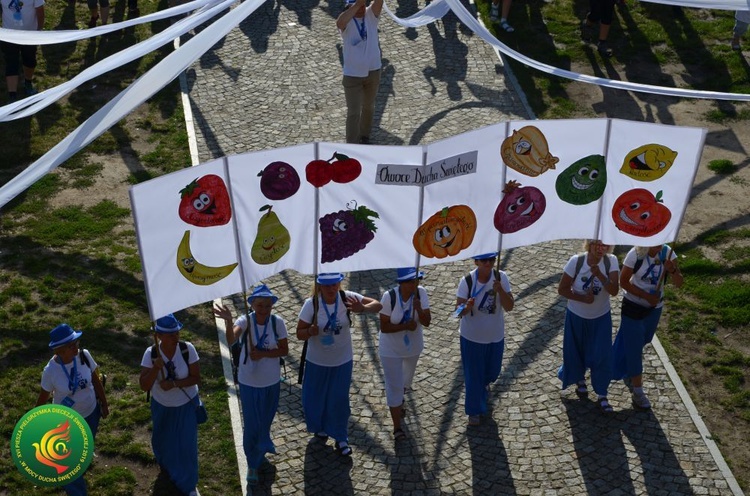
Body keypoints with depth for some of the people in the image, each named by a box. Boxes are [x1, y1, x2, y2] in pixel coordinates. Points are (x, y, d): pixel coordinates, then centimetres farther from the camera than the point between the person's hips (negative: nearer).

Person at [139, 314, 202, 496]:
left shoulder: (188, 349, -24)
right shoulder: (151, 353, -22)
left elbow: (196, 378, -18)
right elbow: (144, 386, -22)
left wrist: (174, 383, -31)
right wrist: (156, 368, -38)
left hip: (186, 405, -2)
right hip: (161, 406, 2)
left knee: (186, 444, 3)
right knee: (162, 440, 24)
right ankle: (167, 465, 59)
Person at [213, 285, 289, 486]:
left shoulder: (278, 322, -15)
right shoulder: (245, 321, -22)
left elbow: (284, 350, -9)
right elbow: (231, 341, -42)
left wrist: (263, 354, -24)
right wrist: (228, 321, -61)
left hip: (271, 382, 2)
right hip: (249, 383, -2)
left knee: (266, 421, 23)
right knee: (251, 424, 8)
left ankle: (260, 452, 52)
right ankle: (253, 464, 30)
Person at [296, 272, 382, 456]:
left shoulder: (347, 298, -19)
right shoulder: (311, 304, -22)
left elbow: (377, 305, -18)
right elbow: (299, 333, -14)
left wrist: (362, 308, -40)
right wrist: (310, 331, -38)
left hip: (342, 360, 0)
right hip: (317, 362, 0)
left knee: (339, 401, 9)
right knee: (314, 399, 16)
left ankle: (341, 439, 28)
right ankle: (320, 427, 47)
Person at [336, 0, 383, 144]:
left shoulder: (371, 15, -6)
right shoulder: (347, 21, -14)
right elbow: (339, 23, -39)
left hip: (373, 71, 4)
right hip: (352, 74, -4)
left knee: (368, 107, 22)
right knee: (353, 112, -1)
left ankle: (364, 136, 43)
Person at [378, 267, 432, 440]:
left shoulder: (420, 293, -19)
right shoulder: (389, 297, -27)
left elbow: (427, 322, -18)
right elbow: (384, 327, -23)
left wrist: (419, 309, -36)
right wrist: (405, 326, -34)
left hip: (414, 346, 4)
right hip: (391, 350, -4)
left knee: (406, 378, 30)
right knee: (394, 386, 0)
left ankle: (398, 400, 62)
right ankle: (397, 427, 13)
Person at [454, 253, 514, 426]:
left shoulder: (501, 277, -17)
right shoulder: (467, 281, -22)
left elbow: (509, 307, -17)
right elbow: (458, 310, -19)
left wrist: (500, 290, -35)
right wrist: (466, 308, -42)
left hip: (495, 336, 3)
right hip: (471, 337, -3)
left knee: (492, 370, 25)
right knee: (473, 375, 10)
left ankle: (484, 383, 61)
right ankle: (475, 410, 32)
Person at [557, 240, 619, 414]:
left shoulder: (611, 261, -17)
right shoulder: (576, 261, -21)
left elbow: (614, 291, -24)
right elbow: (562, 289, -15)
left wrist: (600, 275, -38)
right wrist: (583, 298, -26)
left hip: (601, 318, 0)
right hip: (576, 316, 0)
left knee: (602, 355, 1)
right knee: (575, 351, 16)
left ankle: (602, 396, 15)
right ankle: (580, 380, 46)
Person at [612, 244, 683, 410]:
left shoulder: (667, 253, -13)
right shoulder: (635, 254, -23)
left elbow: (679, 283, -14)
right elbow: (624, 281, -15)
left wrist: (672, 270, -35)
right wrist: (646, 296, -21)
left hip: (655, 308, 4)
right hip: (634, 307, -4)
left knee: (641, 344, 23)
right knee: (634, 348, 2)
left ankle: (629, 372, 50)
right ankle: (638, 392, 14)